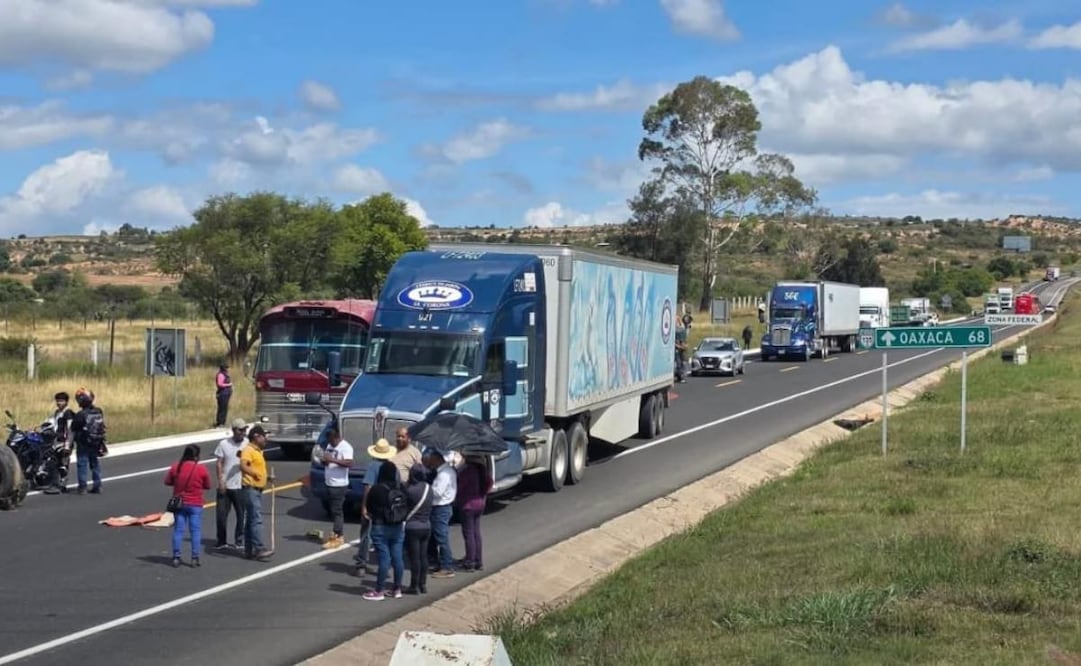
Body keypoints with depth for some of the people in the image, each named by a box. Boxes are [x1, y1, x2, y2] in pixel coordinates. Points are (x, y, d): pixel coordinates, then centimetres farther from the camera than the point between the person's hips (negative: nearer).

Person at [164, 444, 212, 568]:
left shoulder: (175, 467, -5)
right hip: (195, 505, -2)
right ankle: (195, 558, 2)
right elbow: (207, 486, 0)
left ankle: (176, 557, 6)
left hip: (179, 503, 2)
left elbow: (167, 482, 4)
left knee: (178, 530, 7)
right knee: (195, 531, 4)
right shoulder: (201, 469, -11)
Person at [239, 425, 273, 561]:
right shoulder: (248, 450, -13)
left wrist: (266, 477, 19)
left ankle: (249, 550, 14)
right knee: (256, 519, -15)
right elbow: (243, 466, -29)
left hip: (258, 489, 10)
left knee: (251, 520, 11)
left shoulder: (258, 451, 18)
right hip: (251, 489, -10)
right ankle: (259, 549, -20)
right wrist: (255, 473, -33)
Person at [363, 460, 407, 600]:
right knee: (397, 558, 9)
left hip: (380, 528, -5)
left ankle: (379, 591, 3)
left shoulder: (376, 489, -15)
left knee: (384, 559, -3)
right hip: (398, 527, 5)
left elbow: (368, 507, -3)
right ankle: (397, 589, 17)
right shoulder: (402, 489, -2)